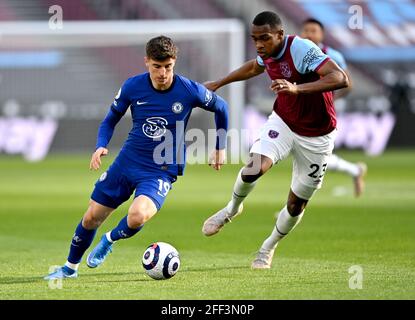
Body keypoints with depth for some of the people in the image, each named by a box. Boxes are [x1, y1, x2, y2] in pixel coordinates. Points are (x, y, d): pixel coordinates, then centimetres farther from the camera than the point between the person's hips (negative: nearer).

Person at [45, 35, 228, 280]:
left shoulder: (189, 91, -14)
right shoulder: (133, 87, -8)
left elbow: (221, 107, 6)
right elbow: (111, 119, 8)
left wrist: (220, 148, 8)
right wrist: (101, 146, -11)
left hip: (162, 170, -3)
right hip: (127, 162, 3)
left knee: (137, 216, -30)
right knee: (91, 218, 6)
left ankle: (110, 240, 4)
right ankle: (70, 267, 33)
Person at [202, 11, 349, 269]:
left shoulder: (302, 49, -29)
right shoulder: (268, 54, -6)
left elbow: (341, 79, -42)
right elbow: (255, 67, 21)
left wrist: (297, 88, -52)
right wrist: (219, 83, 27)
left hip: (316, 138, -4)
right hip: (283, 122, 4)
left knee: (296, 205, 4)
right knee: (255, 167, -24)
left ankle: (269, 248, 32)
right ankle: (232, 209, 7)